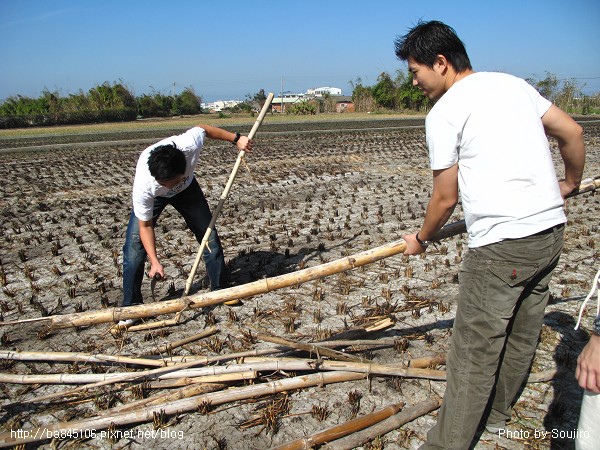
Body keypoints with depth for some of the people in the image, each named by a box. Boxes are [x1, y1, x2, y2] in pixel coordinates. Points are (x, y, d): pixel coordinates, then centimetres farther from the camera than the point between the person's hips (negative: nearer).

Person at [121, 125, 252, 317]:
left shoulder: (189, 144, -42)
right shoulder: (143, 185, -42)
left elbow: (203, 128, -18)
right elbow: (145, 225, -28)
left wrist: (236, 138, -12)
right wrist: (155, 262, -33)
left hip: (187, 187, 3)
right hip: (154, 196, -2)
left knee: (209, 235, 0)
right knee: (134, 243, -15)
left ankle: (219, 289, 18)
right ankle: (131, 305, -1)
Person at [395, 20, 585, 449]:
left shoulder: (443, 113, -7)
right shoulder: (513, 83, 13)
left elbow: (446, 198, -4)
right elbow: (573, 132, 16)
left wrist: (421, 240, 13)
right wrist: (572, 181, 33)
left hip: (501, 243, -8)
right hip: (552, 229, 8)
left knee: (474, 350, 1)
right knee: (522, 333, 21)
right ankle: (497, 411, 42)